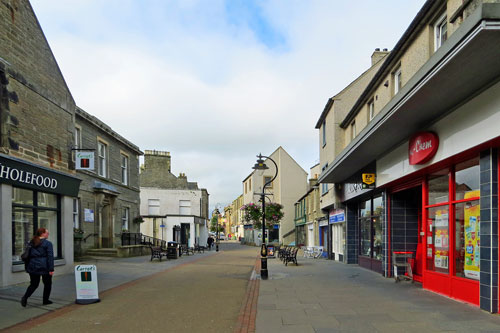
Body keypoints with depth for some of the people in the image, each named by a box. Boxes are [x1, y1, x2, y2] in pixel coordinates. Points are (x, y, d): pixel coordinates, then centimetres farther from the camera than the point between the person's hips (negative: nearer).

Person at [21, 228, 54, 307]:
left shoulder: (31, 243, 12)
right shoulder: (48, 243, -8)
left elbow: (27, 255, 16)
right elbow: (50, 257, -13)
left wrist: (27, 267, 20)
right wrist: (51, 269, -13)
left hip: (33, 267, 5)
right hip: (44, 267, -5)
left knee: (34, 284, 14)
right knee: (47, 284, 10)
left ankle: (25, 297, -7)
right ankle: (45, 300, 15)